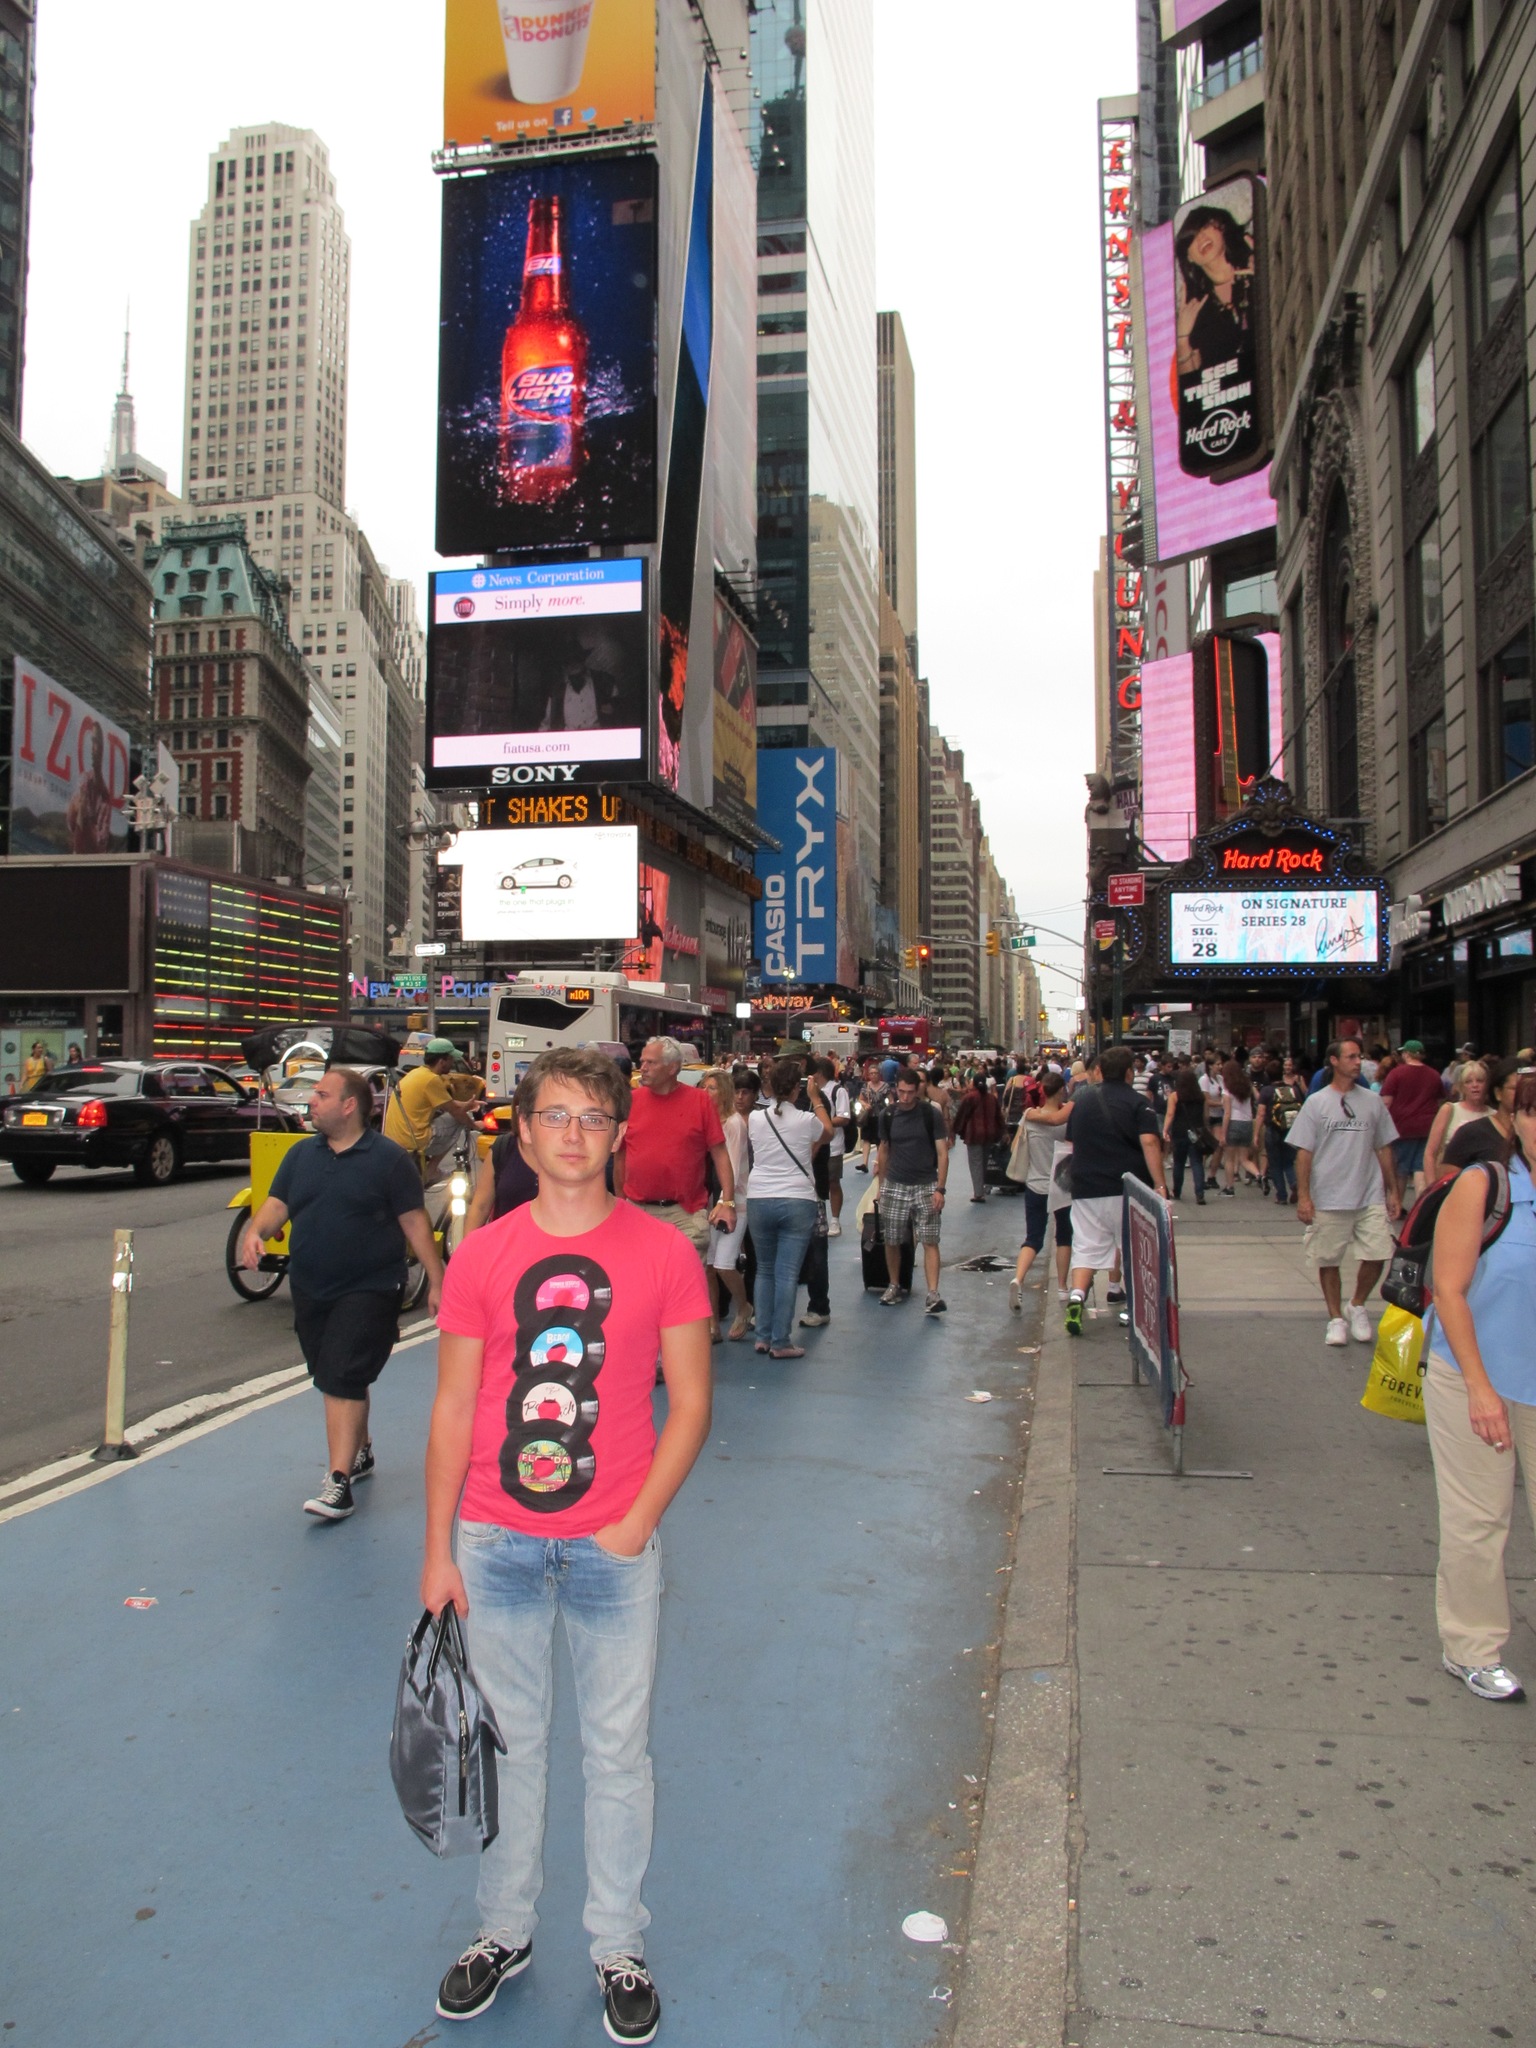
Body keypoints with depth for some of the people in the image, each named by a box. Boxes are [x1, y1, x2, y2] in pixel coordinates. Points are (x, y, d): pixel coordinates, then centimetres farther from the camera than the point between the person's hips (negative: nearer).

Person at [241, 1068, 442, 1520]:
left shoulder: (389, 1158, -8)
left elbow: (414, 1222, -7)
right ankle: (361, 1452, 38)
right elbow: (277, 1205, 4)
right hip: (310, 1291, 6)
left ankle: (339, 1481, -10)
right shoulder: (301, 1154, 9)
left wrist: (436, 1279, -9)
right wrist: (255, 1232, -18)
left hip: (368, 1291, -6)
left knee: (344, 1380, -13)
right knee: (334, 1380, 18)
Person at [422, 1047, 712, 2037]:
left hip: (615, 1545, -1)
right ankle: (504, 1930, 40)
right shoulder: (481, 1258, -2)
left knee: (619, 1751, 12)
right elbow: (453, 1409, 2)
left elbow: (691, 1404, -3)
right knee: (507, 1743, 18)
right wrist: (438, 1550, 2)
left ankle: (619, 1945, 34)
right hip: (496, 1542, 2)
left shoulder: (664, 1253, -7)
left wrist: (638, 1522, -10)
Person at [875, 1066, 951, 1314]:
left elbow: (942, 1153, -5)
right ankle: (894, 1286, 25)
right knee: (891, 1241, 8)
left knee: (929, 1241, -8)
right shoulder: (888, 1115, 2)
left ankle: (933, 1294, -10)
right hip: (895, 1185, 3)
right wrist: (881, 1185, 13)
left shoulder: (931, 1114, -7)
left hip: (926, 1186, -2)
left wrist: (940, 1189, -12)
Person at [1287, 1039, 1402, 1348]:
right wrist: (1303, 1196, -8)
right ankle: (1336, 1319, 22)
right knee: (1328, 1261, 6)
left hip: (1370, 1197, 2)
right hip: (1327, 1199, -2)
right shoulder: (1316, 1103, -1)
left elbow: (1384, 1149, 13)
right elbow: (1303, 1152, -2)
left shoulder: (1373, 1102, 7)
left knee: (1377, 1255, -5)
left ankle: (1357, 1306, 20)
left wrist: (1392, 1191, 10)